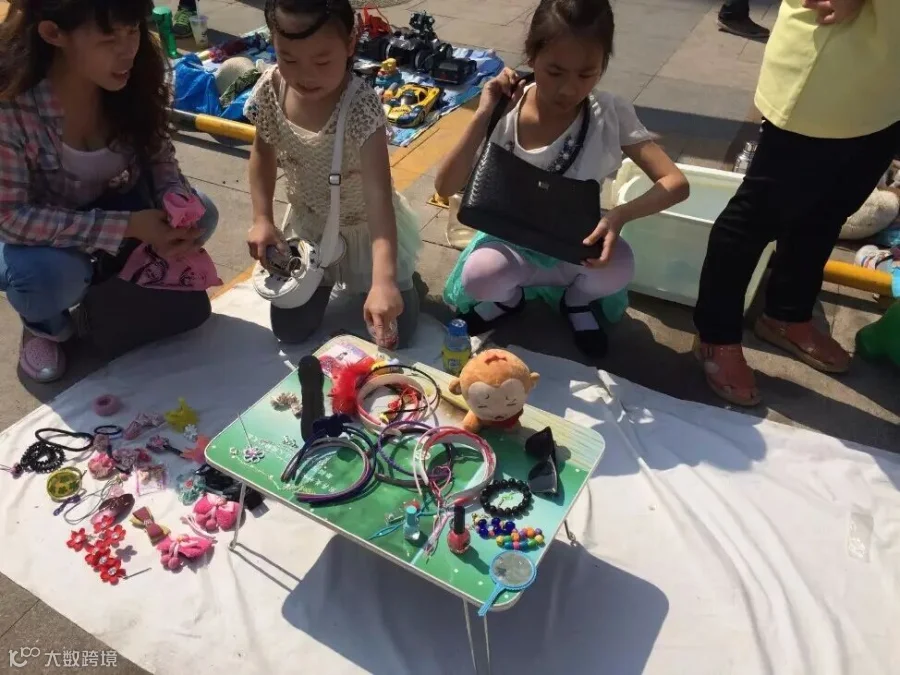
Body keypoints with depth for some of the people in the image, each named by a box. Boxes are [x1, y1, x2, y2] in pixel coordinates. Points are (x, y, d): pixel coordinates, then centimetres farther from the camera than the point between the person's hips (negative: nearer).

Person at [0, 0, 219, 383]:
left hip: (109, 203, 5)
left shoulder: (135, 76, -20)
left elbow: (157, 154, -6)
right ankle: (44, 323, 5)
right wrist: (126, 226, -38)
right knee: (53, 275, -36)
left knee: (199, 215, -17)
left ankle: (106, 284, 9)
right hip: (33, 230, -4)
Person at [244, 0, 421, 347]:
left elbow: (378, 194, -42)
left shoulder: (362, 106, -33)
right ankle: (331, 276, 36)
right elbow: (263, 153, 2)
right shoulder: (270, 89, -18)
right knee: (290, 331, 7)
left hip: (366, 227, -3)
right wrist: (262, 220, -9)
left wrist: (383, 279, -53)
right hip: (309, 226, 4)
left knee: (394, 332, 0)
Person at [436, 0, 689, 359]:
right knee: (478, 276, -33)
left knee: (619, 268, -32)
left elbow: (676, 183, -19)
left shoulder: (611, 114, -17)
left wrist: (620, 214, -38)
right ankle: (509, 297, 8)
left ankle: (578, 301, 7)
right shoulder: (507, 113, -16)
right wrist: (484, 115, -28)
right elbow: (445, 187, -19)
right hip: (514, 240, 0)